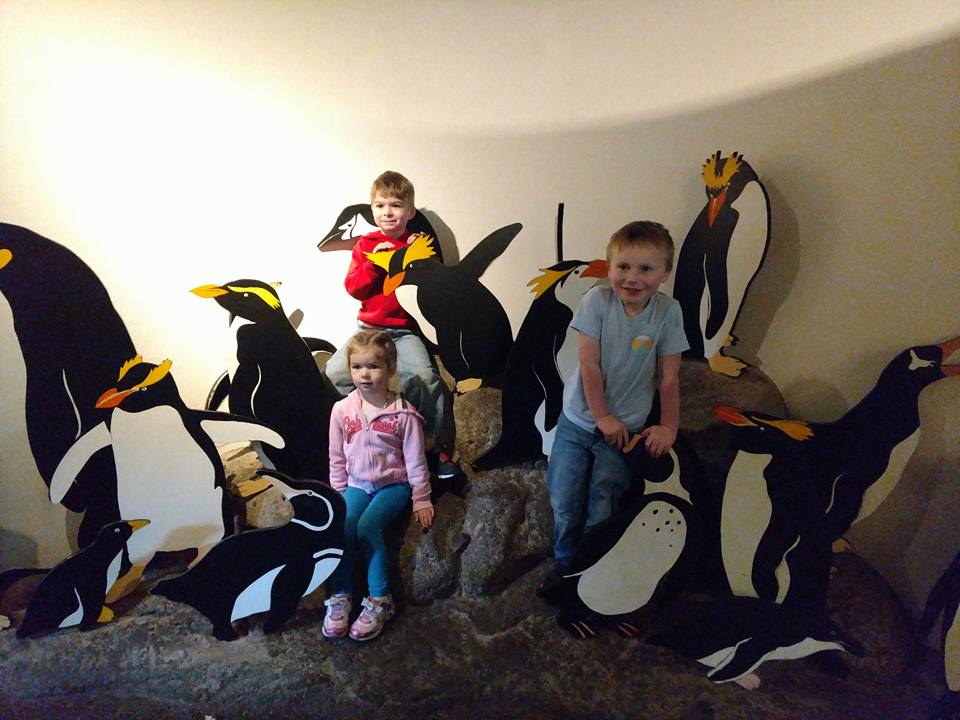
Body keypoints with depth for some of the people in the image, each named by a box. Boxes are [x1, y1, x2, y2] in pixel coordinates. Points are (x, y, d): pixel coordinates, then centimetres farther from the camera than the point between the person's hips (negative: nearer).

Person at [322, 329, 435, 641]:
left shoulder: (404, 414, -12)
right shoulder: (342, 410, -3)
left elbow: (415, 460, -6)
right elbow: (337, 458, 6)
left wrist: (421, 499, -5)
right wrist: (337, 495, 6)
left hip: (393, 483, -3)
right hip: (357, 484, 3)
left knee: (367, 525, -26)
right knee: (342, 525, -23)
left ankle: (380, 600, -12)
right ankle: (339, 596, -7)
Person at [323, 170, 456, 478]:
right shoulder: (366, 244, 8)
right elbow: (353, 288, 1)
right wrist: (372, 262, -12)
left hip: (406, 330, -2)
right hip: (370, 327, 3)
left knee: (425, 376, -27)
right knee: (336, 371, -17)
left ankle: (432, 442, -8)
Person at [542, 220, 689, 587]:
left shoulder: (668, 312, -10)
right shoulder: (597, 301, -13)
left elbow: (669, 378, -5)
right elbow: (589, 365, -13)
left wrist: (668, 427, -3)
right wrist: (602, 417, -11)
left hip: (626, 426, 0)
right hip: (578, 419, 0)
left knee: (603, 506, -5)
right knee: (564, 501, 2)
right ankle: (565, 563, 27)